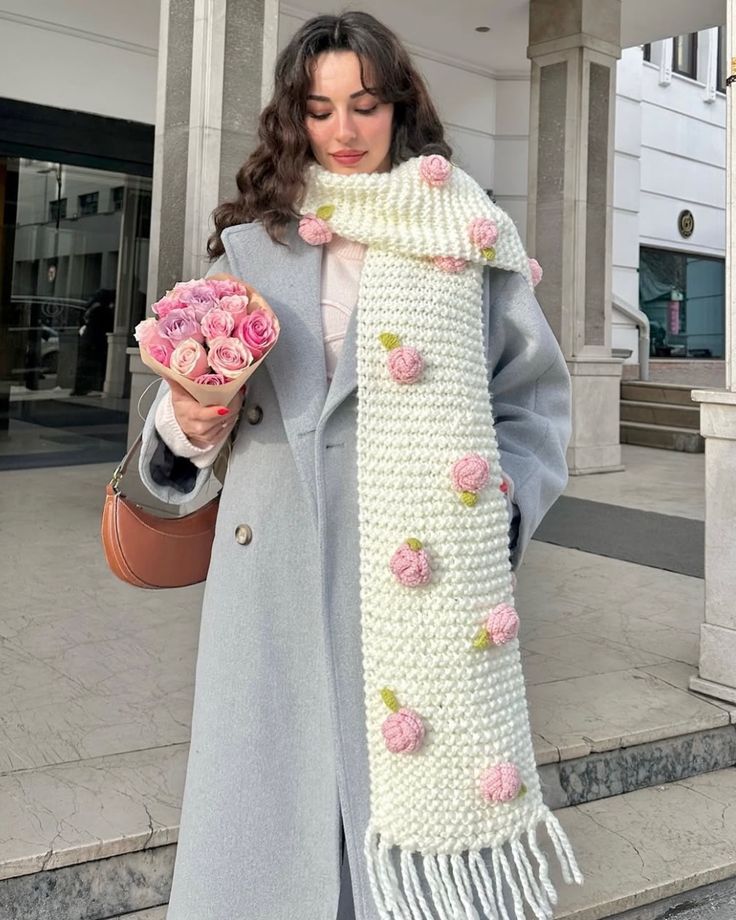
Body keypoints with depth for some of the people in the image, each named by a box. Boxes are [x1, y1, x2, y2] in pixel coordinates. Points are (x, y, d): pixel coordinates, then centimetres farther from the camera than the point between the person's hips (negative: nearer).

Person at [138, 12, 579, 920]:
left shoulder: (468, 238, 6)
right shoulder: (252, 241, 11)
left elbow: (535, 400, 8)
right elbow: (194, 419, 13)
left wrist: (498, 511, -7)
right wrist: (186, 425, -10)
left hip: (428, 585, -1)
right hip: (278, 574, 2)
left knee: (424, 790, 1)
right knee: (277, 792, 7)